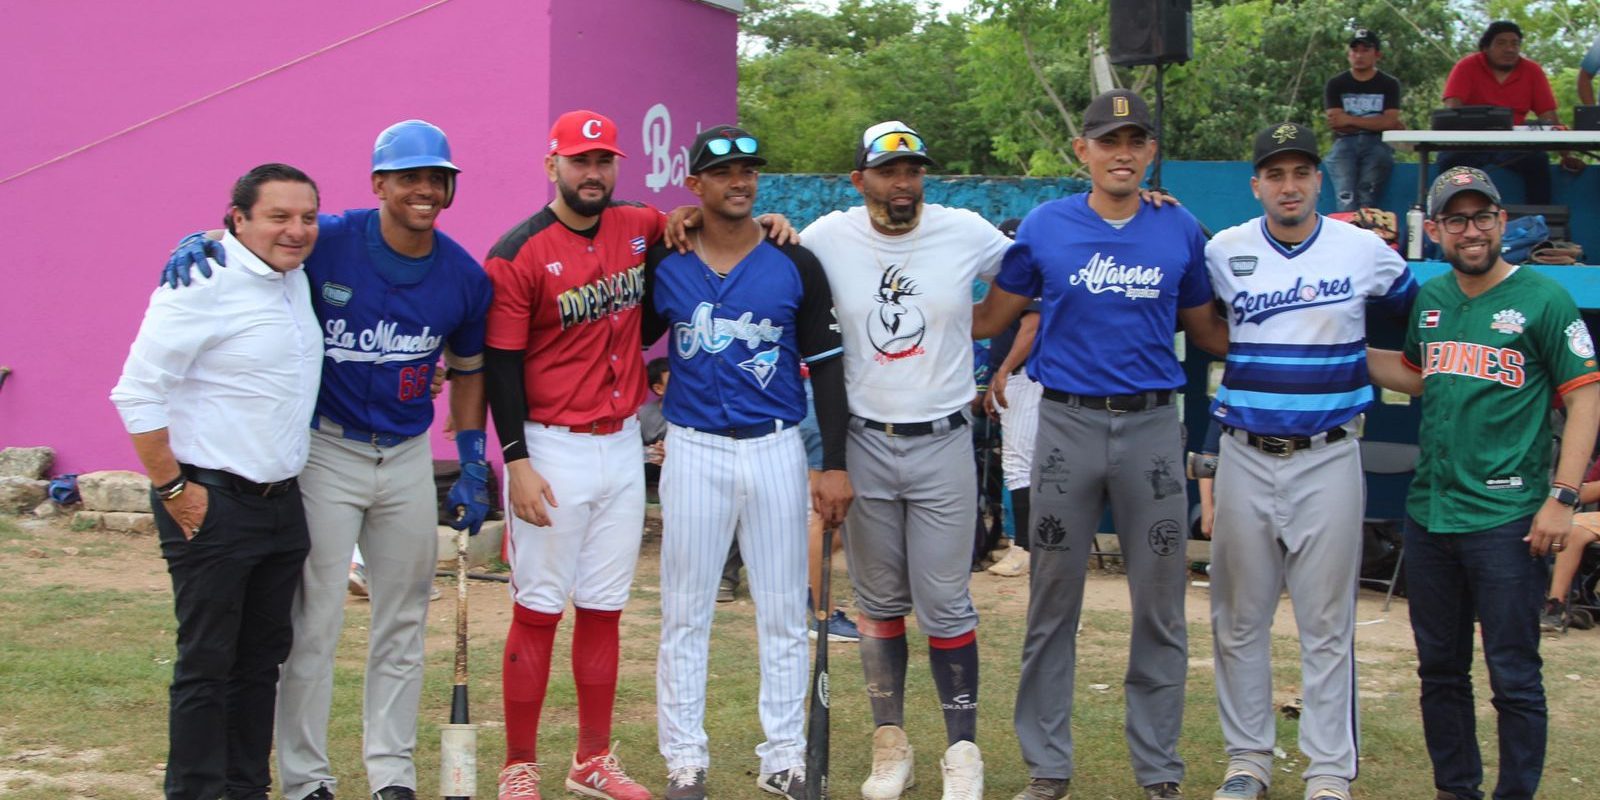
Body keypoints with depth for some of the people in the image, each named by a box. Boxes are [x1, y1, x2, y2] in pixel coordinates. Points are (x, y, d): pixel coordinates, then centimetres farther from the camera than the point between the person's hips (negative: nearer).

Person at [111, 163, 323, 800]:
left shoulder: (296, 280, 11)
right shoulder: (203, 285, -14)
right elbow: (138, 394, -18)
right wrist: (173, 489, -17)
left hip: (282, 502, 8)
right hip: (213, 504, -8)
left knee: (263, 658, 13)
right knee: (207, 663, -2)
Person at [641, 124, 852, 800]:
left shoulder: (796, 265, 1)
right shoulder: (664, 264, 2)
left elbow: (826, 366, 2)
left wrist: (835, 464, -3)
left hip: (777, 450, 0)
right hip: (694, 451, 0)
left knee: (784, 612, 5)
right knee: (685, 613, 3)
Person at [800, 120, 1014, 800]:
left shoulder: (967, 233, -4)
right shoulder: (828, 239, -4)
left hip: (942, 443, -1)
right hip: (864, 442, 2)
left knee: (945, 604, 0)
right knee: (878, 602, 10)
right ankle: (889, 742, 21)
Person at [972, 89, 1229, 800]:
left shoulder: (1182, 231, 5)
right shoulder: (1044, 227, 2)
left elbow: (1207, 332, 14)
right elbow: (990, 317, 8)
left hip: (1153, 425, 1)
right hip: (1068, 424, -1)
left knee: (1160, 604, 4)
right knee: (1052, 602, 5)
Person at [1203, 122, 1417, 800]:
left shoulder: (1365, 251, 1)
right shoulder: (1223, 252, 2)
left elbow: (1415, 311, 17)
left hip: (1328, 458, -1)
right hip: (1245, 457, 1)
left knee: (1327, 623, 1)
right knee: (1238, 618, 7)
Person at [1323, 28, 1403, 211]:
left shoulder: (1389, 84, 14)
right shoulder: (1336, 84, 16)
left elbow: (1389, 122, -2)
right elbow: (1336, 124, 2)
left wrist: (1350, 120, -3)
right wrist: (1375, 124, 0)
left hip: (1377, 144, 0)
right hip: (1345, 143, 0)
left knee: (1367, 190, -29)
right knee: (1346, 194, -28)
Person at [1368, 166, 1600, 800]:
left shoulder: (1543, 300, -6)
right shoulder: (1428, 299, 10)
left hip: (1506, 520, -6)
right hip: (1428, 512, 6)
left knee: (1513, 676, -2)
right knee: (1439, 668, 15)